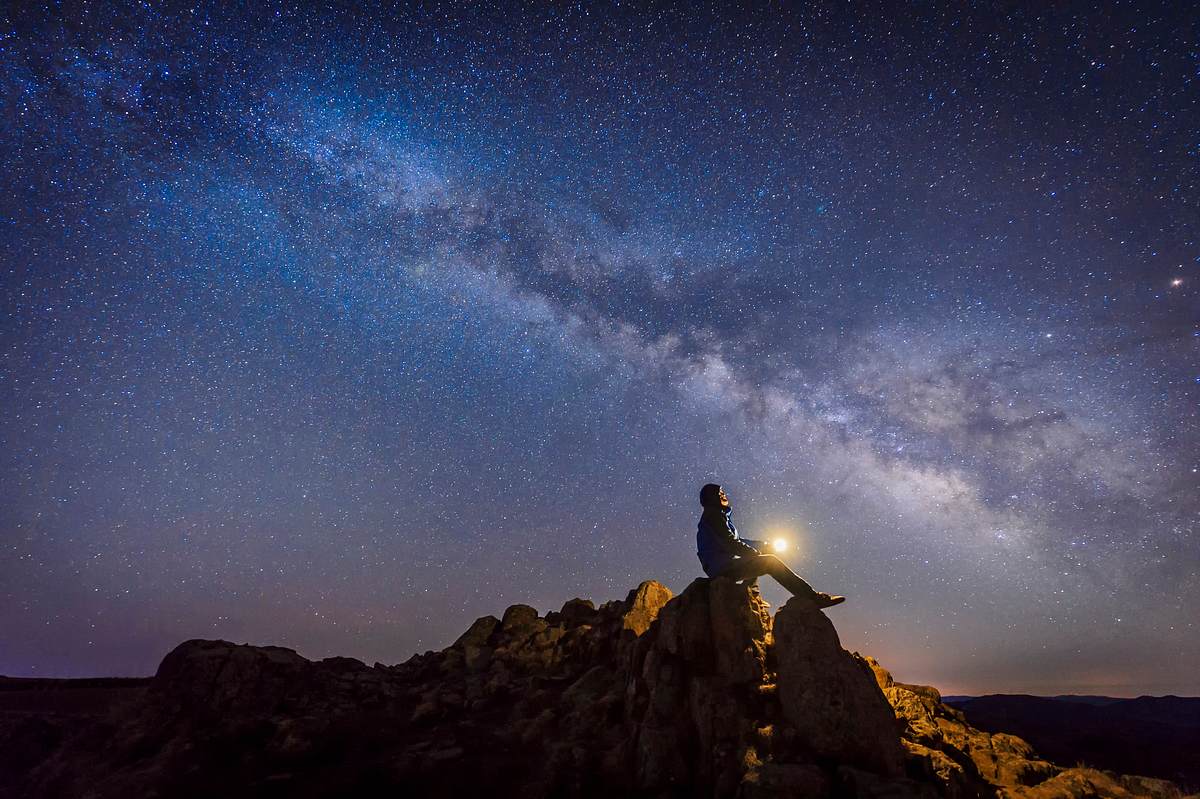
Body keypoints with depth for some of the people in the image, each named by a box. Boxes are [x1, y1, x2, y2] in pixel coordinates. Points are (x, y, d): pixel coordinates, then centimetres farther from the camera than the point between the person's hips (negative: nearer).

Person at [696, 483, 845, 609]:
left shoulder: (718, 516, 22)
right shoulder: (713, 516, -8)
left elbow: (736, 540, 23)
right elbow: (731, 543, -15)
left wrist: (761, 544, 16)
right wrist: (755, 553, -4)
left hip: (724, 567, 10)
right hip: (723, 567, -10)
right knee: (771, 562, -13)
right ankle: (812, 597, -12)